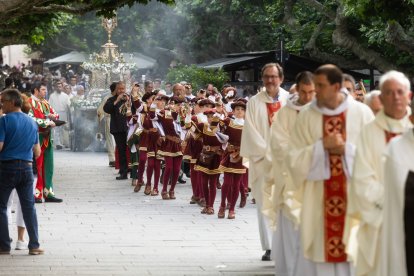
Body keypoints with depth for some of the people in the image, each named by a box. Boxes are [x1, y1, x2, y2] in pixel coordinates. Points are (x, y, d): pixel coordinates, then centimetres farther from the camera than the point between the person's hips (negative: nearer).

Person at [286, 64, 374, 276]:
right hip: (317, 203, 1)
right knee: (319, 258, 0)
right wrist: (321, 146, -14)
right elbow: (293, 159, -2)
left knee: (355, 255, -2)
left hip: (355, 199, -1)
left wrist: (346, 149, -13)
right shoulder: (306, 116, 1)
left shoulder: (361, 113, -1)